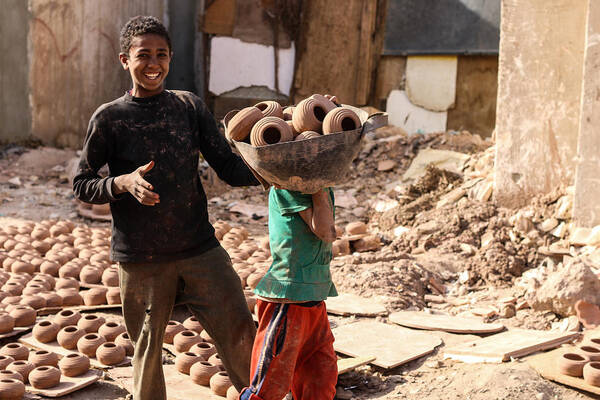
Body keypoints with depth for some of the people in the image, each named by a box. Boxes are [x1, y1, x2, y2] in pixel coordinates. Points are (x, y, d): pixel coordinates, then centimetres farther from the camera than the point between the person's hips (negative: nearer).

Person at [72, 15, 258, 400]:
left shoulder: (191, 106, 4)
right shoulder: (109, 118, -2)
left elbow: (229, 167, 3)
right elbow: (81, 184, 1)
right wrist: (123, 183, -19)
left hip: (201, 250, 2)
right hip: (141, 260, -2)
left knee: (240, 333, 0)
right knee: (148, 348, 10)